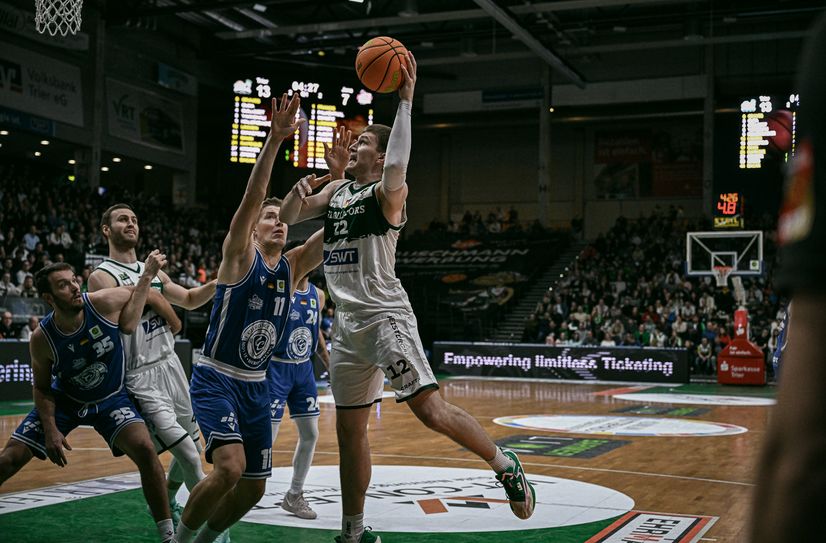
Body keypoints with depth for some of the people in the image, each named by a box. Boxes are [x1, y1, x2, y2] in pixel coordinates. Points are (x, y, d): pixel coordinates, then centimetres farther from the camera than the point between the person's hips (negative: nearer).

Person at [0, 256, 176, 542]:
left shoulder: (103, 303, -25)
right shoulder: (42, 338, -22)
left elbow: (137, 294, -1)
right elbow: (42, 388, -6)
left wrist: (148, 274, -19)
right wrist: (51, 430, -15)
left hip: (112, 398, -1)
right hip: (64, 400, 1)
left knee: (145, 449, -24)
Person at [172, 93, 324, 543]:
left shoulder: (292, 267, 5)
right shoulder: (240, 256, -10)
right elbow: (251, 197, -24)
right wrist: (274, 139, -34)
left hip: (256, 385, 6)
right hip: (215, 379, -6)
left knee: (254, 486, 9)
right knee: (230, 467, -25)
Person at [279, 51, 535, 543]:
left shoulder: (387, 191, -6)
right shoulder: (336, 190, 15)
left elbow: (397, 167, -29)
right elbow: (287, 218, 14)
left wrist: (405, 101, -29)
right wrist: (316, 175, 1)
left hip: (386, 315, -7)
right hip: (348, 323, 7)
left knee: (431, 410, -17)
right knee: (350, 430, 11)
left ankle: (505, 464, 6)